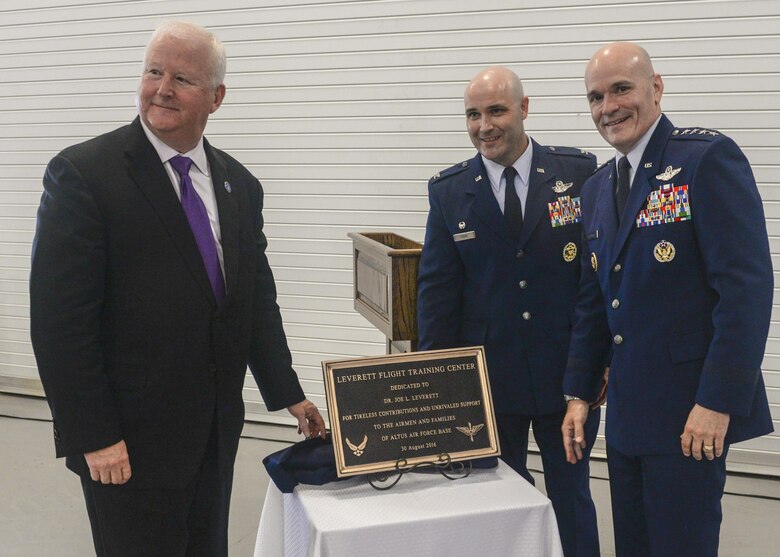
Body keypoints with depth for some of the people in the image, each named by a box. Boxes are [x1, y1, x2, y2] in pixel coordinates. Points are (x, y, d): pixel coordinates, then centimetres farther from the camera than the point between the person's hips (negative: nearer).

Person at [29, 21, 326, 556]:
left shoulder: (240, 185, 6)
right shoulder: (82, 174, -12)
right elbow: (59, 321, -15)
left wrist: (288, 394, 11)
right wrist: (94, 437, -16)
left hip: (216, 432, 6)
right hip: (127, 441, -5)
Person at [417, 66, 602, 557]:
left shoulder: (579, 172, -4)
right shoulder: (449, 190, -1)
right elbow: (436, 290, 0)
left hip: (567, 373, 0)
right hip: (489, 380, 1)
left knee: (571, 497, 16)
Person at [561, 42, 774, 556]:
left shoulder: (708, 158, -10)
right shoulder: (598, 187, 13)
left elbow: (748, 285, -17)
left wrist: (718, 401, -20)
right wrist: (579, 394, 13)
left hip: (691, 413, -7)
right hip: (626, 412, 7)